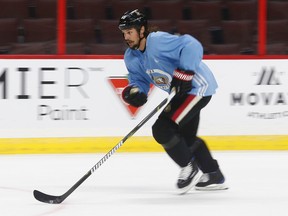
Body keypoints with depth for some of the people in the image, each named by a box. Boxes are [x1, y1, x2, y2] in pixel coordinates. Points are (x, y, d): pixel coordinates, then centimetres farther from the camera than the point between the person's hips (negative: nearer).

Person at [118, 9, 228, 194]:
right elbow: (139, 80, 5)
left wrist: (184, 73, -37)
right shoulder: (131, 57, 3)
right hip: (180, 92, 11)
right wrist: (133, 91, -18)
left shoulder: (159, 41, -25)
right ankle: (214, 176, 35)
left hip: (197, 86, -11)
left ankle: (190, 169, -1)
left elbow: (192, 46, -32)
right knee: (186, 137, 22)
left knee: (162, 129, -18)